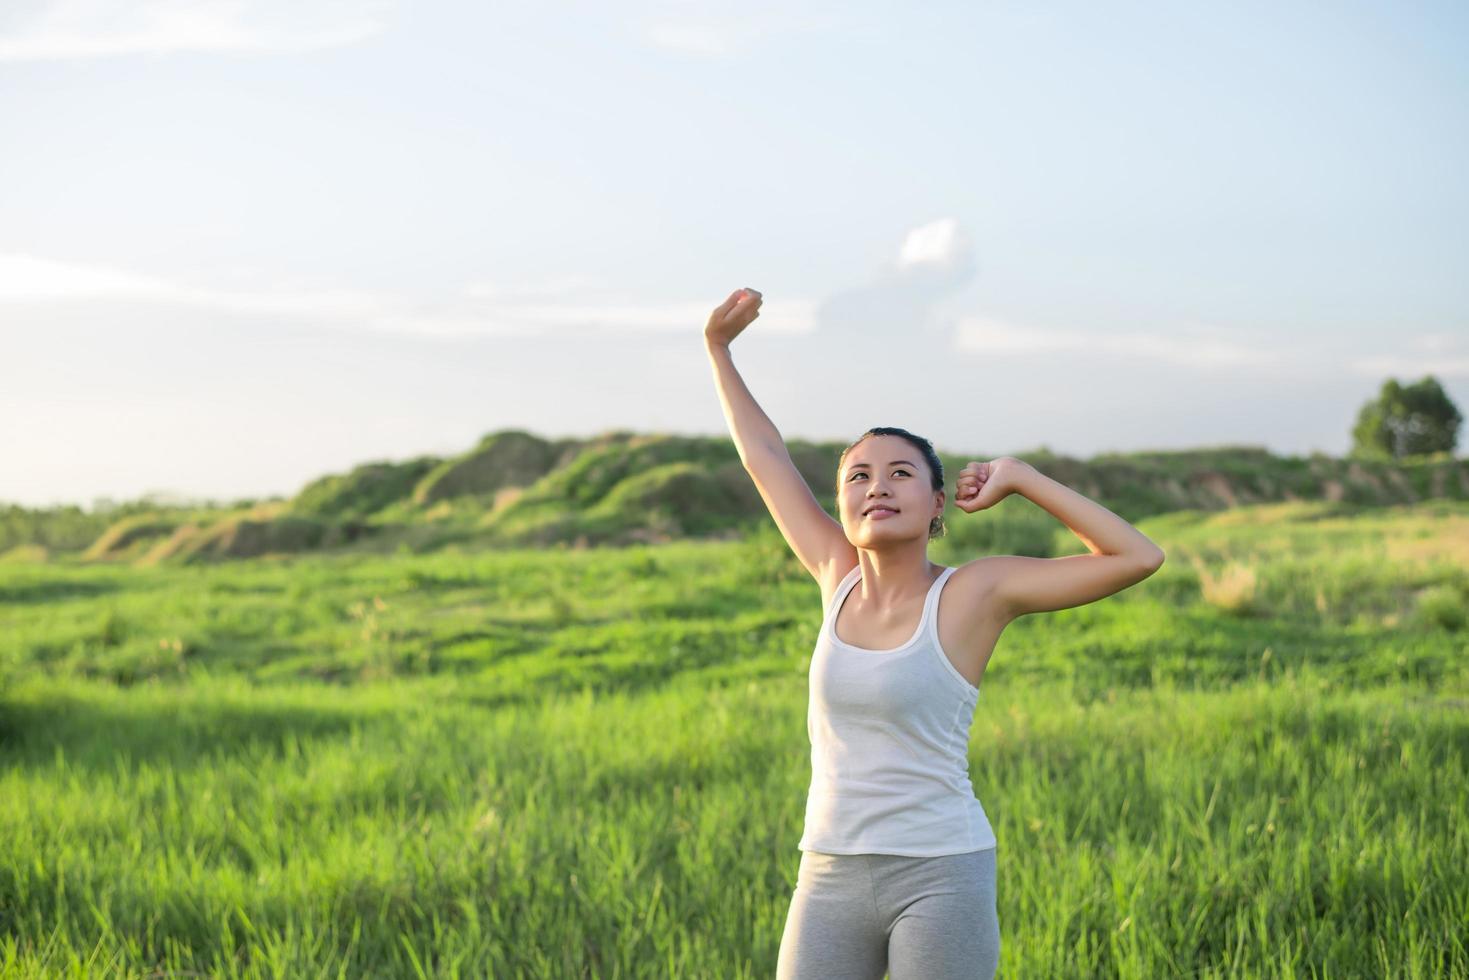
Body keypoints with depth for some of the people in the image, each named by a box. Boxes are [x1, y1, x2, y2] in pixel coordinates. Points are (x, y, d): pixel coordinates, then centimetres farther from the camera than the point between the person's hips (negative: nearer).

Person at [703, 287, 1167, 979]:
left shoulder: (976, 590, -5)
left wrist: (1020, 478, -6)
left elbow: (1138, 557, -10)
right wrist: (719, 349, 26)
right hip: (831, 877, 5)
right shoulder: (840, 576, 7)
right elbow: (764, 455, 20)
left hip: (940, 877, -4)